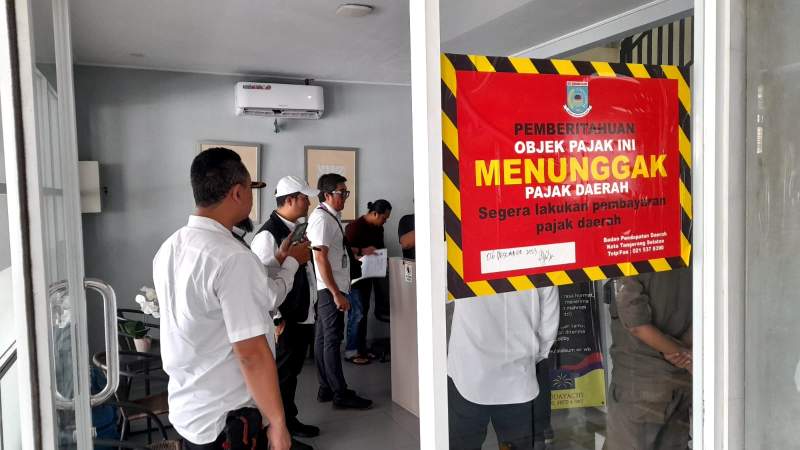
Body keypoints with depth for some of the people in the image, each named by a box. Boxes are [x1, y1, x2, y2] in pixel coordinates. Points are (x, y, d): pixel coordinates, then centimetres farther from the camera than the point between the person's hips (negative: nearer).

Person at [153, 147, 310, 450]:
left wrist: (286, 263, 16)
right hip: (226, 420, -8)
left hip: (185, 409, 8)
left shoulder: (169, 250, 2)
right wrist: (277, 423, -15)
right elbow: (252, 355, -25)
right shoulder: (233, 258, -25)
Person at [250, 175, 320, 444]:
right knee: (283, 374, 6)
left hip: (304, 316, 8)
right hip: (285, 320, -8)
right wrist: (276, 319, -17)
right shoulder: (269, 234, -17)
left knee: (292, 371, 20)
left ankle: (290, 421, 35)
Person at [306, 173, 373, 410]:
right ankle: (340, 393, 6)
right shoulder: (321, 217, -16)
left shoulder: (331, 216, 13)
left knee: (323, 337, 13)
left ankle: (326, 388, 23)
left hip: (330, 289, 10)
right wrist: (336, 293, -22)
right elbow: (320, 257, -21)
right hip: (330, 289, -10)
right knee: (332, 339, -2)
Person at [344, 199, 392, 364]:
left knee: (363, 312, 12)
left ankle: (361, 349, 21)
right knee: (357, 312, -7)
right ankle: (351, 351, 2)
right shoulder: (355, 226, -15)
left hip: (369, 274, 9)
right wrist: (361, 251, -29)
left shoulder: (378, 228, 11)